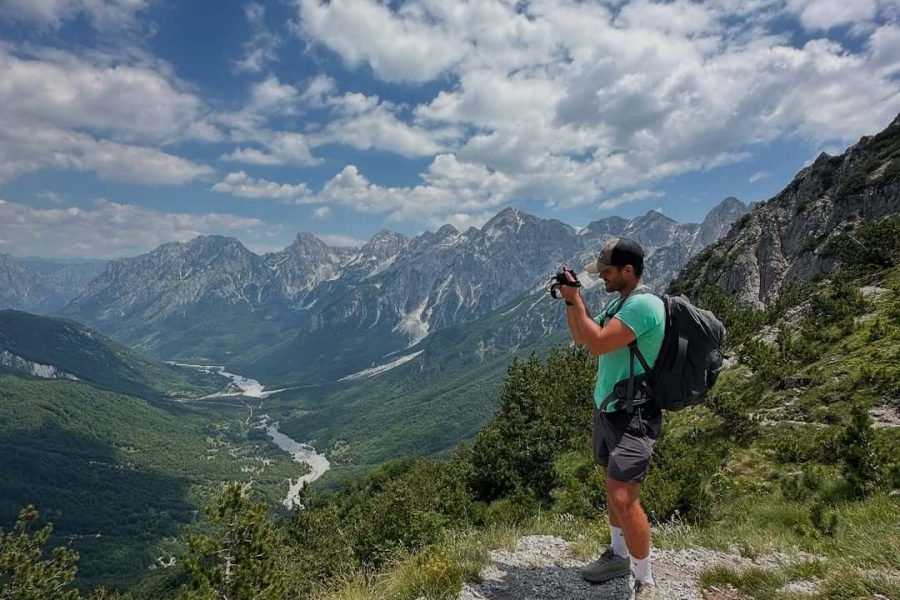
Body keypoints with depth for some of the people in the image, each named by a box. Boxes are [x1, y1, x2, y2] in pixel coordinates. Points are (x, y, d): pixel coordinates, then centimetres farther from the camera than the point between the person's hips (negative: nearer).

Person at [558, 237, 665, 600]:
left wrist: (576, 298, -16)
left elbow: (598, 344, -26)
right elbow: (581, 338, 17)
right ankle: (619, 556, 36)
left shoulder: (644, 304, -21)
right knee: (612, 488, 19)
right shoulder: (618, 301, 10)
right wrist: (569, 301, 4)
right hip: (607, 409, 9)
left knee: (623, 498, -11)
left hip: (633, 415, -9)